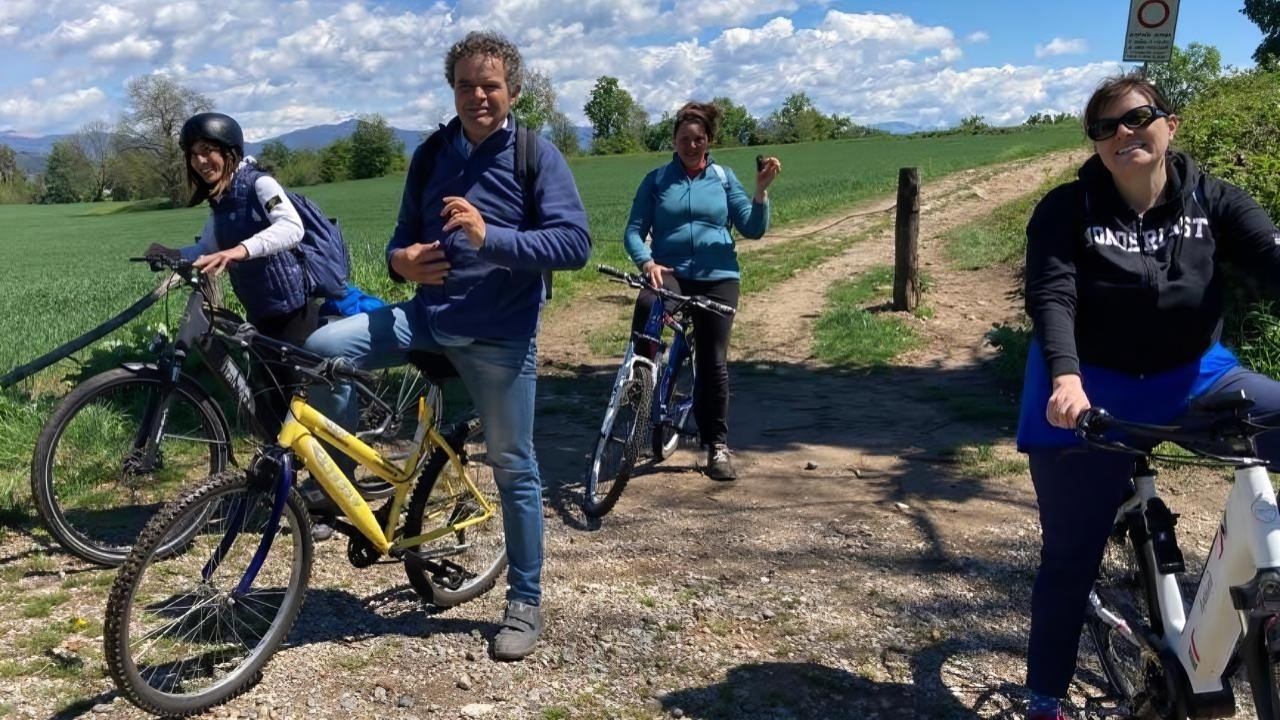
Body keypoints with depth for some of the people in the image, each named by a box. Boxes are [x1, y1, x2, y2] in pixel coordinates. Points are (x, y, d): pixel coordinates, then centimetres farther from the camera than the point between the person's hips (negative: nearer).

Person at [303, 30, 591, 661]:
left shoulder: (536, 156, -6)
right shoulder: (430, 156, 8)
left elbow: (575, 244, -15)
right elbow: (405, 233, 16)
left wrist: (489, 237, -28)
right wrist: (400, 260, -9)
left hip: (499, 333, -4)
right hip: (427, 315, 4)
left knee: (513, 469, 3)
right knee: (318, 350, -15)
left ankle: (525, 602, 19)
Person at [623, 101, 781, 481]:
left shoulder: (724, 177, 7)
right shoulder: (656, 180, 6)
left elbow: (752, 229, 3)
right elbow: (633, 231, 2)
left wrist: (761, 189, -12)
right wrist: (647, 262, -17)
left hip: (717, 279, 1)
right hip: (669, 273, -1)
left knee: (713, 362, 2)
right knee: (645, 306, -36)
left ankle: (717, 445, 14)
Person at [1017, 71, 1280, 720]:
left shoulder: (1212, 201, -2)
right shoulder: (1067, 211, -9)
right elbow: (1051, 297, -21)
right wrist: (1066, 378, -39)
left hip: (1192, 376, 3)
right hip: (1092, 392, -2)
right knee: (1071, 555, 3)